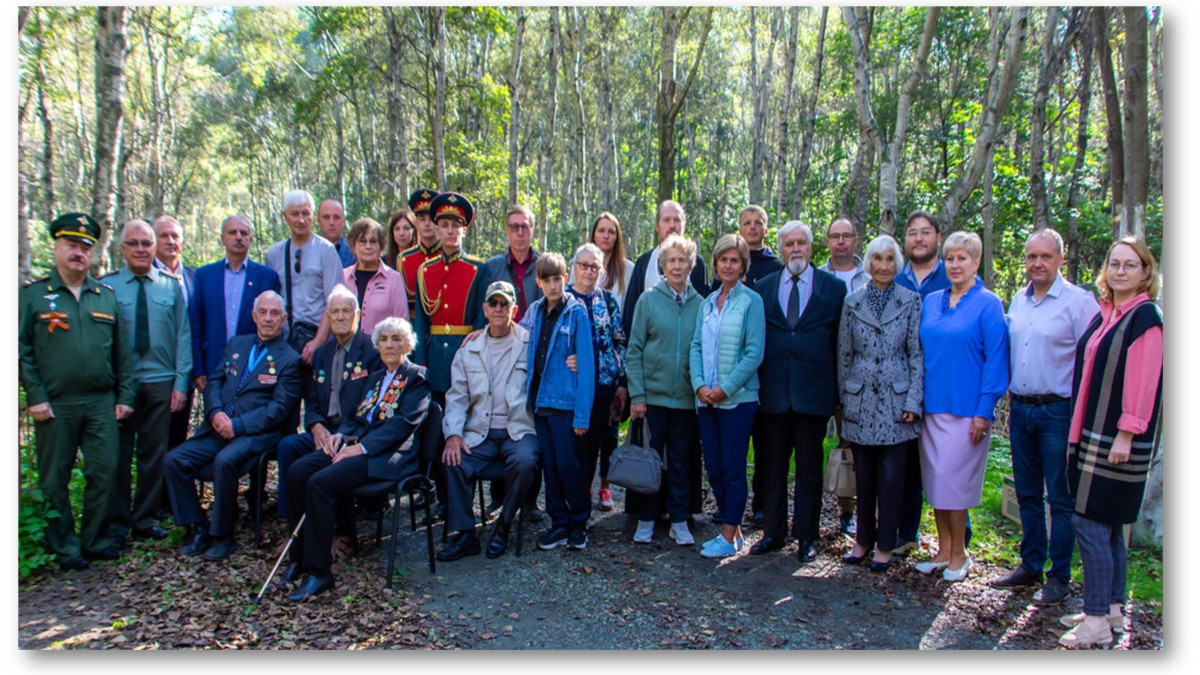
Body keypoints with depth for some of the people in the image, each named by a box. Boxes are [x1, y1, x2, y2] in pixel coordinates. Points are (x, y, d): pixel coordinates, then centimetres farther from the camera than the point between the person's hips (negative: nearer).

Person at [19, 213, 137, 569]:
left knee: (106, 472, 4)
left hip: (101, 403, 3)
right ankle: (64, 547, 19)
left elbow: (122, 351, 11)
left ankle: (94, 540, 19)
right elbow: (21, 350, -1)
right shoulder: (32, 294, 2)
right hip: (54, 405, -2)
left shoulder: (107, 296, 11)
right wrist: (35, 396, -8)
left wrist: (125, 396, 6)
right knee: (55, 478, 6)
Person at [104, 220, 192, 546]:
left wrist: (181, 382, -1)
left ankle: (145, 519, 24)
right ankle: (117, 522, 20)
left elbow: (183, 335, 4)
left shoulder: (172, 285, 4)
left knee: (154, 453, 9)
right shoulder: (106, 286, 0)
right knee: (119, 454, 6)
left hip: (161, 382, 2)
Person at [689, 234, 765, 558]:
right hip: (706, 398, 6)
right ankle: (732, 528, 24)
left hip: (738, 398, -6)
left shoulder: (751, 301, -5)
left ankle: (729, 538, 10)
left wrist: (725, 389, -14)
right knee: (713, 468, 10)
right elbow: (696, 346, 9)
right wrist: (699, 385, -6)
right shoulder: (707, 303, 12)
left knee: (733, 468, 0)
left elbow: (754, 352, -10)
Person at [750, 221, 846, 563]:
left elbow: (840, 342, 3)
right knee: (773, 465, 9)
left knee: (810, 467, 7)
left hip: (813, 392, -2)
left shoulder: (833, 287, 3)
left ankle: (806, 536, 19)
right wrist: (755, 383, 2)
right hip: (773, 392, 2)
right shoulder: (763, 287, 8)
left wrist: (837, 391, -1)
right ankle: (773, 532, 21)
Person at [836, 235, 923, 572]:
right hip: (860, 400, 2)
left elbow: (917, 354, 0)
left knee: (891, 476, 2)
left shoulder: (910, 301, 0)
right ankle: (863, 539, 23)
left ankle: (885, 545, 15)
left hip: (895, 399, -2)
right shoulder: (852, 302, 5)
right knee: (863, 474, 9)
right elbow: (844, 354, 9)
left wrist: (913, 401, -6)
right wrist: (843, 398, 8)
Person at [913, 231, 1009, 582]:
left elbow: (996, 360, -8)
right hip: (931, 405, 5)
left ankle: (959, 554, 13)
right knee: (935, 480, 9)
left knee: (952, 480, -4)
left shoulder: (988, 304, -5)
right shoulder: (931, 302, 11)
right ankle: (943, 550, 22)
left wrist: (984, 411, -12)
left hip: (965, 407, -5)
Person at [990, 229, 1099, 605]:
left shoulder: (1079, 302, -8)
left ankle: (1060, 578, 14)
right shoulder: (1018, 301, 11)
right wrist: (1010, 405, 13)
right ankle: (1030, 567, 26)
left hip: (1058, 412, -6)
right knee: (1027, 495, 14)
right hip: (1021, 409, 6)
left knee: (1060, 499, 3)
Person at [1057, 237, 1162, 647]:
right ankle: (1113, 609, 25)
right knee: (1107, 526, 14)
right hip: (1092, 435, 8)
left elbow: (1142, 383, -15)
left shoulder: (1146, 317, -10)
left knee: (1090, 524, -7)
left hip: (1118, 440, -8)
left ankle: (1097, 621, 1)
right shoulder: (1103, 315, 13)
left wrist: (1125, 436, -17)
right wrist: (1079, 432, 14)